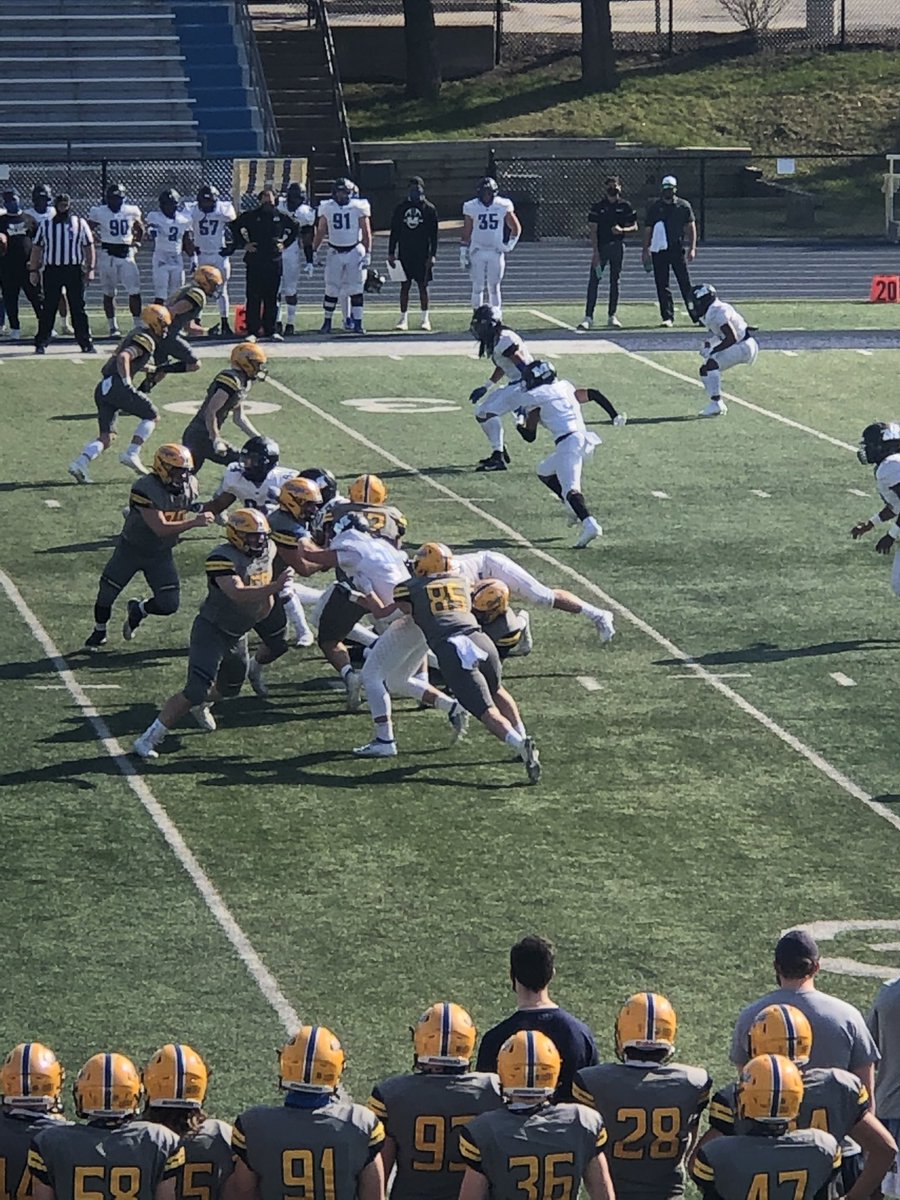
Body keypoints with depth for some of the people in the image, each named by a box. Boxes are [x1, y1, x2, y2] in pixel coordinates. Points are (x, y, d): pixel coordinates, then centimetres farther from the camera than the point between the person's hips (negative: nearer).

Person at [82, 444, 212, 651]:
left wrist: (199, 509, -8)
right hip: (131, 549, -4)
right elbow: (160, 528, -36)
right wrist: (195, 523, -42)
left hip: (161, 554, 4)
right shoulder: (146, 488, -32)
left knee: (169, 605, -5)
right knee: (107, 593, 8)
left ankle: (138, 610, 29)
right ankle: (99, 632, 39)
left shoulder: (189, 486, -12)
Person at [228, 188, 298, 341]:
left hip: (274, 262, 2)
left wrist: (285, 244, 11)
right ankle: (252, 330, 2)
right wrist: (244, 244, -1)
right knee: (253, 297, -2)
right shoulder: (251, 216, 1)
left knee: (271, 298, 6)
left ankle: (270, 330, 12)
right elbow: (234, 226, 7)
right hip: (254, 262, -2)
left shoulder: (281, 217, 7)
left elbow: (295, 229, 21)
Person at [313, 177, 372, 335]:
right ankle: (327, 322, 10)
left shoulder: (359, 207, -5)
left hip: (355, 251, -2)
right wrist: (314, 251, 7)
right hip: (334, 252, 2)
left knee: (356, 289, 0)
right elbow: (320, 231, 9)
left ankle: (358, 323, 5)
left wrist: (368, 253, -7)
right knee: (331, 289, 2)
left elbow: (366, 232, -2)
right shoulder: (327, 208, 2)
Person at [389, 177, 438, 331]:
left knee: (423, 286, 2)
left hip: (422, 254, -2)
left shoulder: (429, 209, 0)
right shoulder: (401, 208, 6)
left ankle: (425, 319, 10)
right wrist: (391, 253, 3)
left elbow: (433, 235, 1)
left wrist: (432, 255, -6)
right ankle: (403, 319, 7)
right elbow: (394, 232, 8)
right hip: (404, 253, 2)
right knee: (404, 286, 3)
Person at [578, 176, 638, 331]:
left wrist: (622, 230, -16)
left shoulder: (625, 206, 5)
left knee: (614, 281, 6)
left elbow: (634, 227, 6)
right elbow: (593, 230, -2)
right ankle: (588, 317, -10)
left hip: (617, 247, 1)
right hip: (600, 247, -1)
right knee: (593, 281, -8)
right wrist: (595, 251, -11)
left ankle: (611, 316, 15)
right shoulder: (598, 207, 2)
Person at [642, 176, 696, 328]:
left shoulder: (684, 206, 6)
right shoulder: (654, 207, 7)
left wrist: (692, 248, -4)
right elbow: (647, 230, 8)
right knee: (662, 285, -1)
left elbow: (691, 227, 5)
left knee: (685, 283, -2)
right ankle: (667, 317, 3)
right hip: (659, 251, 1)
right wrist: (645, 250, 2)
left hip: (678, 249, -1)